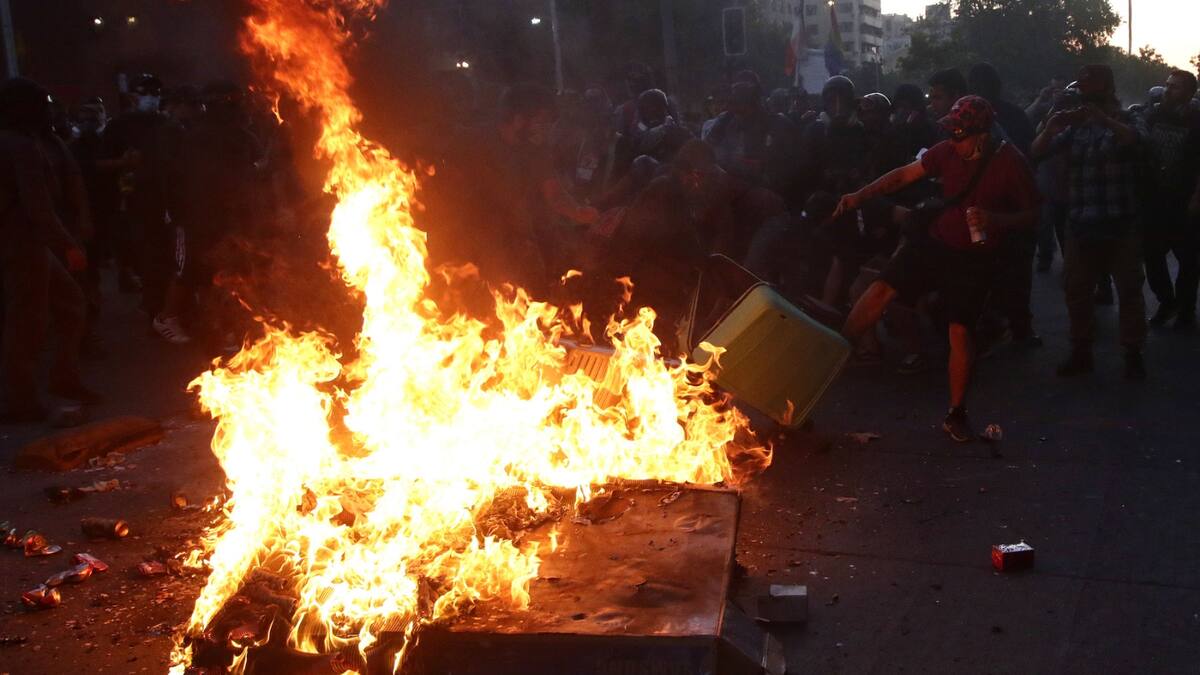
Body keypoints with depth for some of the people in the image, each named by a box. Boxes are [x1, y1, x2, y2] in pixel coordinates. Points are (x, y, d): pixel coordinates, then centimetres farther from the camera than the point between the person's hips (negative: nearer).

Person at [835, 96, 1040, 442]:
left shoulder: (1011, 163, -15)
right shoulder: (949, 151, -5)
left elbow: (1032, 214, -8)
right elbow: (906, 174, 5)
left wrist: (995, 219, -27)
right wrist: (860, 196, -2)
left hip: (975, 258, -4)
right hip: (936, 241, 4)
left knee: (960, 331, -3)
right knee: (882, 289, -7)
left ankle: (957, 413, 11)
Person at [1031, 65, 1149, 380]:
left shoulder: (1128, 121, 4)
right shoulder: (1076, 126, 12)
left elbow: (1135, 139, -20)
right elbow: (1037, 152, 3)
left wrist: (1103, 118, -35)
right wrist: (1050, 128, -17)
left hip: (1120, 226, -3)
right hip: (1080, 225, 4)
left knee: (1129, 291, 2)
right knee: (1077, 291, 8)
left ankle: (1133, 354, 10)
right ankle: (1081, 353, 18)